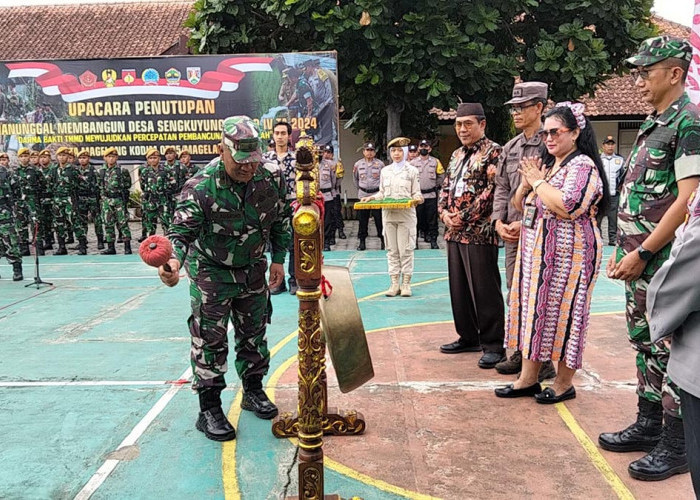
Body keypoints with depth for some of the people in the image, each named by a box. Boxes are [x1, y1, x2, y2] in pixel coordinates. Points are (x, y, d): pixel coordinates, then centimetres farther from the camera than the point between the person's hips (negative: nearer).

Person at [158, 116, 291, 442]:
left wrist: (278, 260, 2)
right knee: (210, 341, -2)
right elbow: (182, 231, -28)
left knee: (254, 333, 17)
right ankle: (209, 409, 12)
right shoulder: (200, 187, -27)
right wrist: (175, 262, -49)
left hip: (252, 269, 5)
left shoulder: (272, 177, -14)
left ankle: (253, 391, 37)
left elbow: (281, 220, 2)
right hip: (211, 272, -4)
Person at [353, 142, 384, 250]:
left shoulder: (380, 164, 0)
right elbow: (355, 178, 19)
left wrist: (380, 190, 9)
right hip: (363, 195, 2)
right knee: (363, 219, 4)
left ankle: (383, 240, 10)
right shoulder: (358, 164, 5)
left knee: (379, 219, 0)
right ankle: (362, 241, 11)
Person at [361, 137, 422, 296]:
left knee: (405, 250, -2)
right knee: (391, 250, 5)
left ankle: (406, 284, 7)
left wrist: (417, 199, -18)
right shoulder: (385, 171, 12)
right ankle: (394, 283, 11)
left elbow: (416, 193, 3)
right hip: (388, 214, 3)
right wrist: (371, 198, 1)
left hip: (406, 214, -3)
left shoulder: (412, 170, 4)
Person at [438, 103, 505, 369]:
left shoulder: (493, 152, -6)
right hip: (455, 232, 8)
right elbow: (446, 187, 20)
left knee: (485, 290, -3)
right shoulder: (457, 155, 18)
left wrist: (464, 216, -16)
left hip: (480, 232, -8)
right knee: (459, 287, 13)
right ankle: (468, 337, 26)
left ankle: (493, 345, 6)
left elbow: (493, 190, -16)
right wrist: (444, 212, 1)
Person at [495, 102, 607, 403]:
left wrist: (538, 182, -12)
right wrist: (527, 182, -1)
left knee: (561, 313, -1)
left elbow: (567, 206, -26)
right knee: (533, 310, 9)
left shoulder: (582, 165, -9)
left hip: (566, 254, -8)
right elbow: (520, 205, 19)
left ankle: (564, 383, 13)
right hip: (536, 253, 9)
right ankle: (528, 378, 18)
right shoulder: (547, 165, 17)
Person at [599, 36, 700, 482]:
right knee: (645, 342, 15)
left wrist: (642, 254, -19)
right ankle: (648, 425, 29)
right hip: (639, 258, 9)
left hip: (664, 261, -9)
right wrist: (623, 249, 14)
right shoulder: (652, 123, 15)